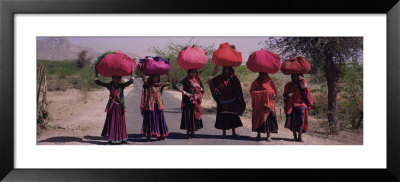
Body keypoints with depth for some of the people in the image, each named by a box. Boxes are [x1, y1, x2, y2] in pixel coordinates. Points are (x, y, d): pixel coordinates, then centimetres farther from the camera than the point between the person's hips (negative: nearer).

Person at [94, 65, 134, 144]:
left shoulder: (122, 86, 4)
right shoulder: (110, 85, 2)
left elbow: (130, 82, -9)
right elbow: (98, 83, 1)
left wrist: (132, 73, -19)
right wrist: (96, 74, -6)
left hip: (120, 107, 1)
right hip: (112, 106, -1)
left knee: (121, 122, 6)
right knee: (112, 122, 1)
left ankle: (121, 139, 14)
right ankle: (111, 139, 9)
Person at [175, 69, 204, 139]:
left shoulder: (197, 80, 11)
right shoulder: (186, 80, -3)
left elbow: (203, 91, 12)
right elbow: (177, 86, -15)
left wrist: (198, 86, -6)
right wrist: (185, 93, -17)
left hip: (196, 101, 5)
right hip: (189, 101, -5)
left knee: (196, 116, 5)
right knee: (188, 116, -6)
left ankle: (192, 133, 14)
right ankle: (188, 132, 1)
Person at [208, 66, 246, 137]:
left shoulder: (233, 77, -1)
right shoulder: (220, 77, 2)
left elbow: (238, 89, -3)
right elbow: (210, 81, -3)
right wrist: (214, 73, -11)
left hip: (232, 102, -1)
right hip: (222, 102, 1)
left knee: (233, 116, 4)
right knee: (223, 116, 2)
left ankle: (233, 132, 12)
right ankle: (224, 132, 11)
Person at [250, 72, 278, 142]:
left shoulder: (269, 82, 7)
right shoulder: (256, 82, 7)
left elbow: (274, 91, 7)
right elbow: (252, 92, 1)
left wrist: (273, 95, -15)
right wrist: (260, 93, -14)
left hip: (268, 104, 0)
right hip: (258, 105, 0)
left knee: (268, 118, -6)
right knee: (258, 118, 0)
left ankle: (268, 136, -1)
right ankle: (258, 135, 10)